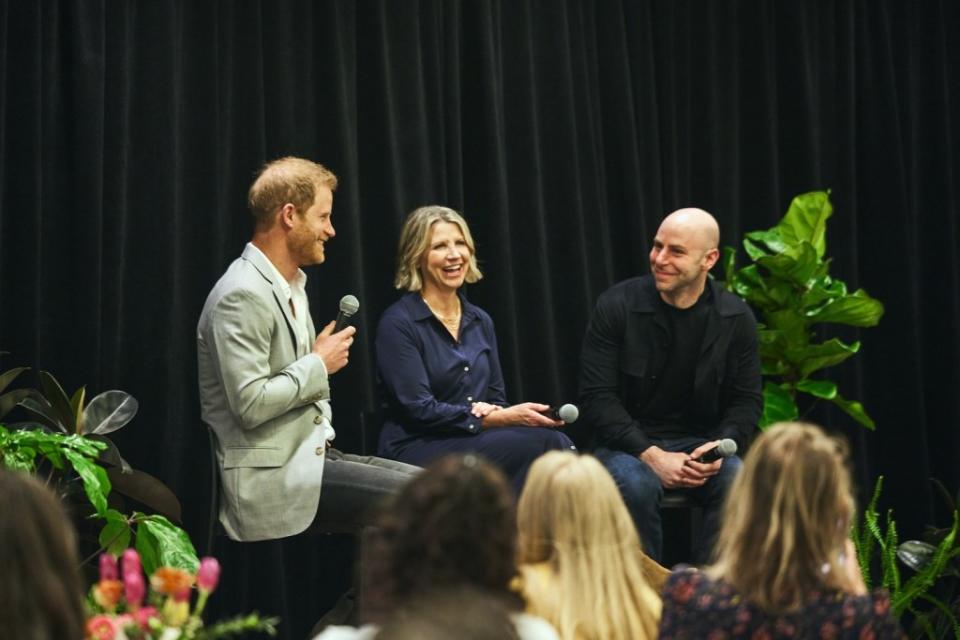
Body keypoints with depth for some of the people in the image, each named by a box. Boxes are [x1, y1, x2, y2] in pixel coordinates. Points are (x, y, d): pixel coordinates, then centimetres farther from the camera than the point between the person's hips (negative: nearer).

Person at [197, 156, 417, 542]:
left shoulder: (292, 286, 17)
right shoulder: (242, 296, -16)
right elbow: (250, 403, -22)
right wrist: (319, 365, -11)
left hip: (310, 453, 10)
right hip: (272, 481, -10)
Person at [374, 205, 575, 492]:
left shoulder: (480, 321, 16)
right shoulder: (398, 323, -5)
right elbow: (419, 409, -12)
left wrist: (490, 411, -8)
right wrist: (504, 418, -16)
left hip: (474, 441, 6)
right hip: (416, 452, -6)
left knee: (557, 443, -28)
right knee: (538, 443, -31)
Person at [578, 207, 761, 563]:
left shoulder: (736, 318, 0)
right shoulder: (616, 306, -8)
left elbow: (747, 400, 6)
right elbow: (596, 399, -10)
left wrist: (718, 447, -16)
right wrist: (651, 455, -21)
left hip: (700, 443, 2)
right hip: (627, 444, -2)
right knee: (637, 485, -35)